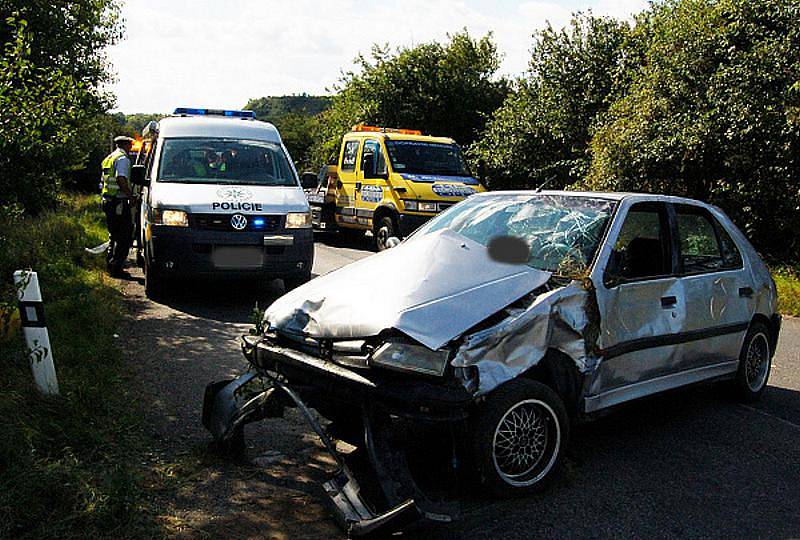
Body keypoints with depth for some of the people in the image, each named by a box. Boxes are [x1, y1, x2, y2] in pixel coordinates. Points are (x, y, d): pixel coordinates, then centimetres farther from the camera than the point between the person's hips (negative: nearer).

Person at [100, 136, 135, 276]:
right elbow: (121, 179, -24)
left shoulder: (108, 158, 19)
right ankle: (116, 266, -6)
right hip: (119, 202, -10)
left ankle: (110, 263, 22)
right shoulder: (123, 159, -11)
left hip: (107, 200, 10)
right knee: (125, 236, -5)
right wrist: (130, 194, -14)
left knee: (114, 234, 18)